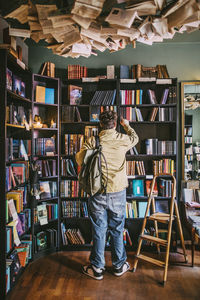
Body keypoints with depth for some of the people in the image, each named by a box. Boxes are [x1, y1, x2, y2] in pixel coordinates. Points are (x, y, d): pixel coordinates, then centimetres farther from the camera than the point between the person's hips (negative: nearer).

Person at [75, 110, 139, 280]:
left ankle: (97, 268, 25)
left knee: (99, 231, 11)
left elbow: (79, 160, 1)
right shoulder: (123, 140, -3)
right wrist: (127, 125, 37)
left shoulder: (92, 141, -7)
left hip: (98, 193, 0)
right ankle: (119, 266, 31)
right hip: (118, 192, 1)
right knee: (117, 230, 15)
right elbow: (135, 138, 19)